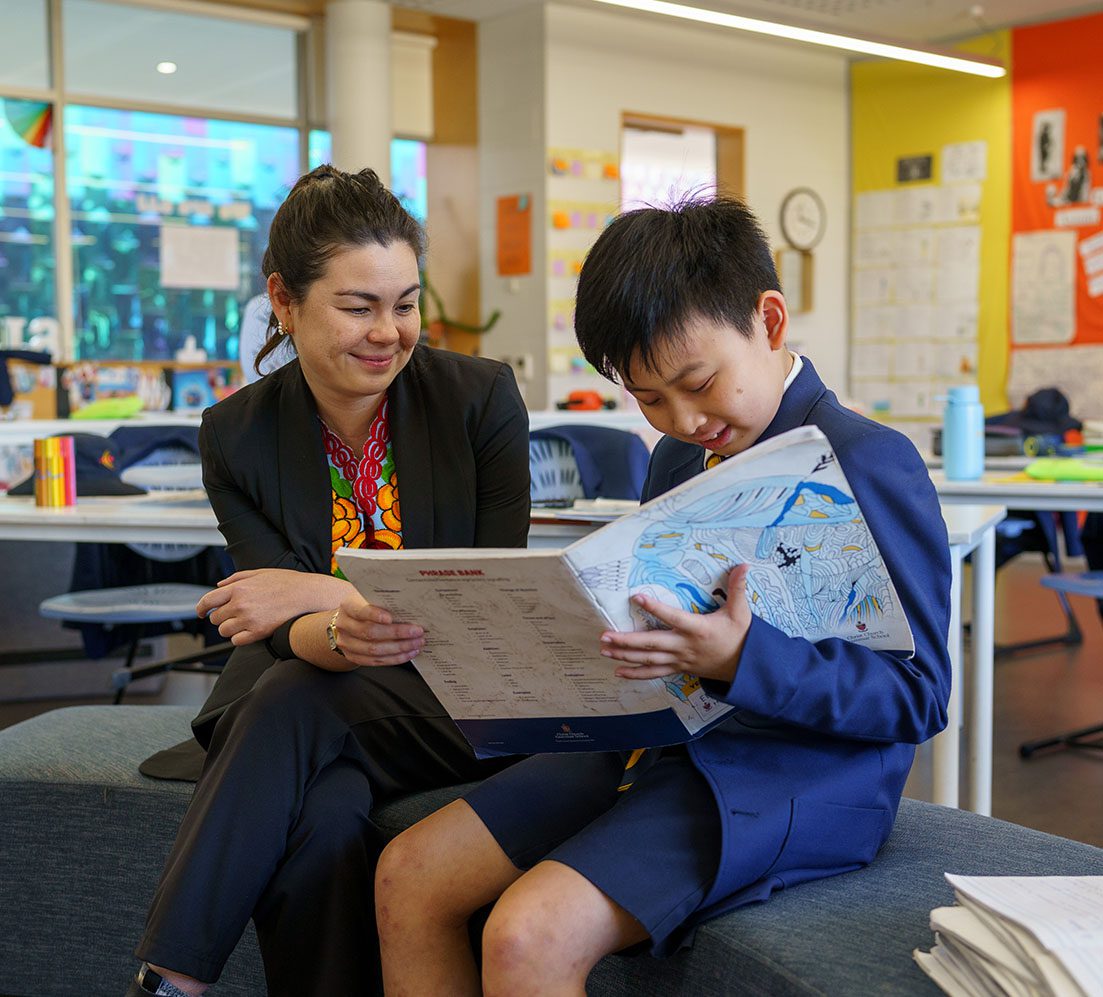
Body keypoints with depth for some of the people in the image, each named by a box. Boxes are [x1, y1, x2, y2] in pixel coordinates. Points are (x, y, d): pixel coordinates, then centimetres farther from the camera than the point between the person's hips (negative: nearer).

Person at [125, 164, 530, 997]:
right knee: (324, 813, -34)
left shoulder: (481, 396, -6)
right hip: (303, 698, 2)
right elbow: (288, 632, -7)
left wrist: (322, 592, -19)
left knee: (291, 704, -32)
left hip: (454, 697, -2)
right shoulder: (237, 436, -2)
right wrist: (341, 636, -33)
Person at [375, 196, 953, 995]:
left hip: (793, 772, -8)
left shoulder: (868, 463, -12)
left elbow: (918, 696, -15)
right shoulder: (679, 458, 15)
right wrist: (592, 636, 1)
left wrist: (740, 660, -28)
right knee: (408, 876, -2)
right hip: (656, 742, 9)